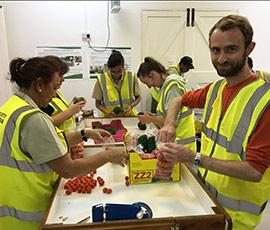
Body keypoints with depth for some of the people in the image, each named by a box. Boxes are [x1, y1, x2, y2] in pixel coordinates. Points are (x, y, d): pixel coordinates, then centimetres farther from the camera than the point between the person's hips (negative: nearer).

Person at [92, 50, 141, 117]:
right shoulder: (101, 79, -7)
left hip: (129, 116, -1)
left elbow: (138, 98, 7)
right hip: (109, 118, 1)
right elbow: (98, 103, 2)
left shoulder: (132, 77, -5)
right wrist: (107, 112, -15)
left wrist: (131, 106, -12)